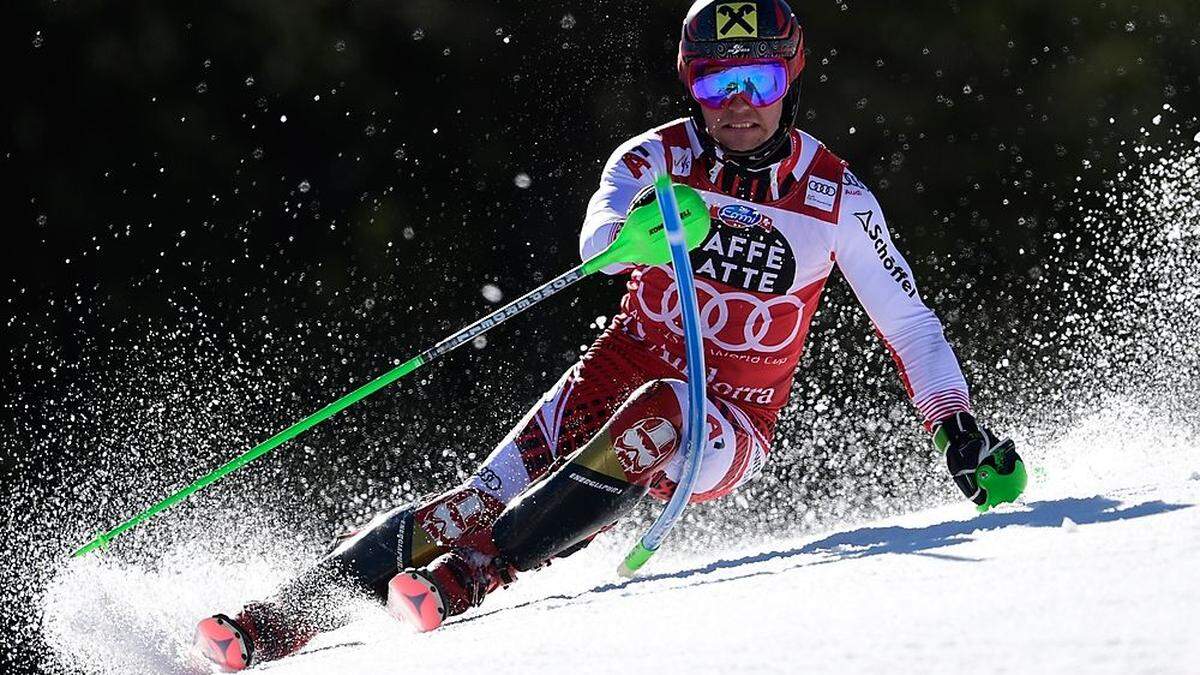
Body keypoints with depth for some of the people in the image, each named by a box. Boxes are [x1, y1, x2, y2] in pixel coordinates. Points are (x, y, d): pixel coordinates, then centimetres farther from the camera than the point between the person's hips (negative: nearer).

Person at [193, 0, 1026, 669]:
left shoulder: (836, 198, -3)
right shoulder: (659, 157, -4)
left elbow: (908, 320, 5)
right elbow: (600, 238, -24)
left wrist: (962, 427, -6)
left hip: (728, 430, -1)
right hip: (620, 374, 1)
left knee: (658, 413, -38)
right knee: (489, 496, -22)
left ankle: (476, 568, -41)